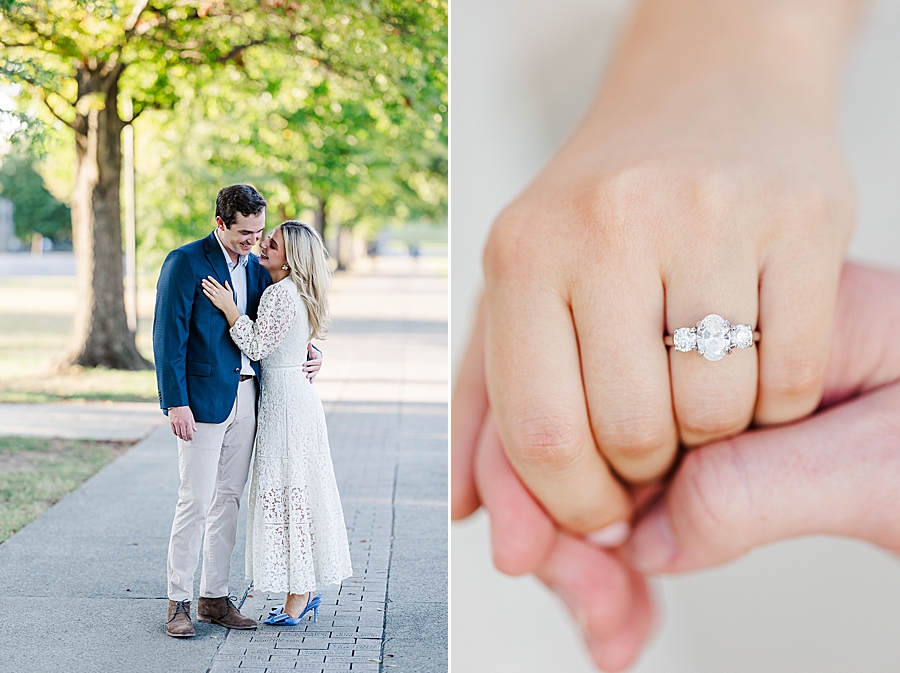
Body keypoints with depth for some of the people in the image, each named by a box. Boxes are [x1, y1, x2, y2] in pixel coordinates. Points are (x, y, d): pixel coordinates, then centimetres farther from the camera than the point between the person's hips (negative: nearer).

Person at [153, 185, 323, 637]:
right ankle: (179, 603, 5)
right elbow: (168, 336, -11)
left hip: (247, 397, 6)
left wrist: (306, 355, 4)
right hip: (203, 398, -6)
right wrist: (176, 403, -17)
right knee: (196, 500, -6)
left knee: (228, 499, 10)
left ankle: (215, 598, 19)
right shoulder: (185, 262, -8)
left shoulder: (256, 267, 12)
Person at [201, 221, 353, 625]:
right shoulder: (296, 292, 14)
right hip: (296, 395, 10)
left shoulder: (282, 293, -17)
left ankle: (297, 597, 3)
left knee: (285, 491, -4)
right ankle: (307, 591, 21)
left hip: (285, 402, -10)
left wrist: (229, 308, -16)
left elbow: (257, 346, -18)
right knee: (299, 492, 13)